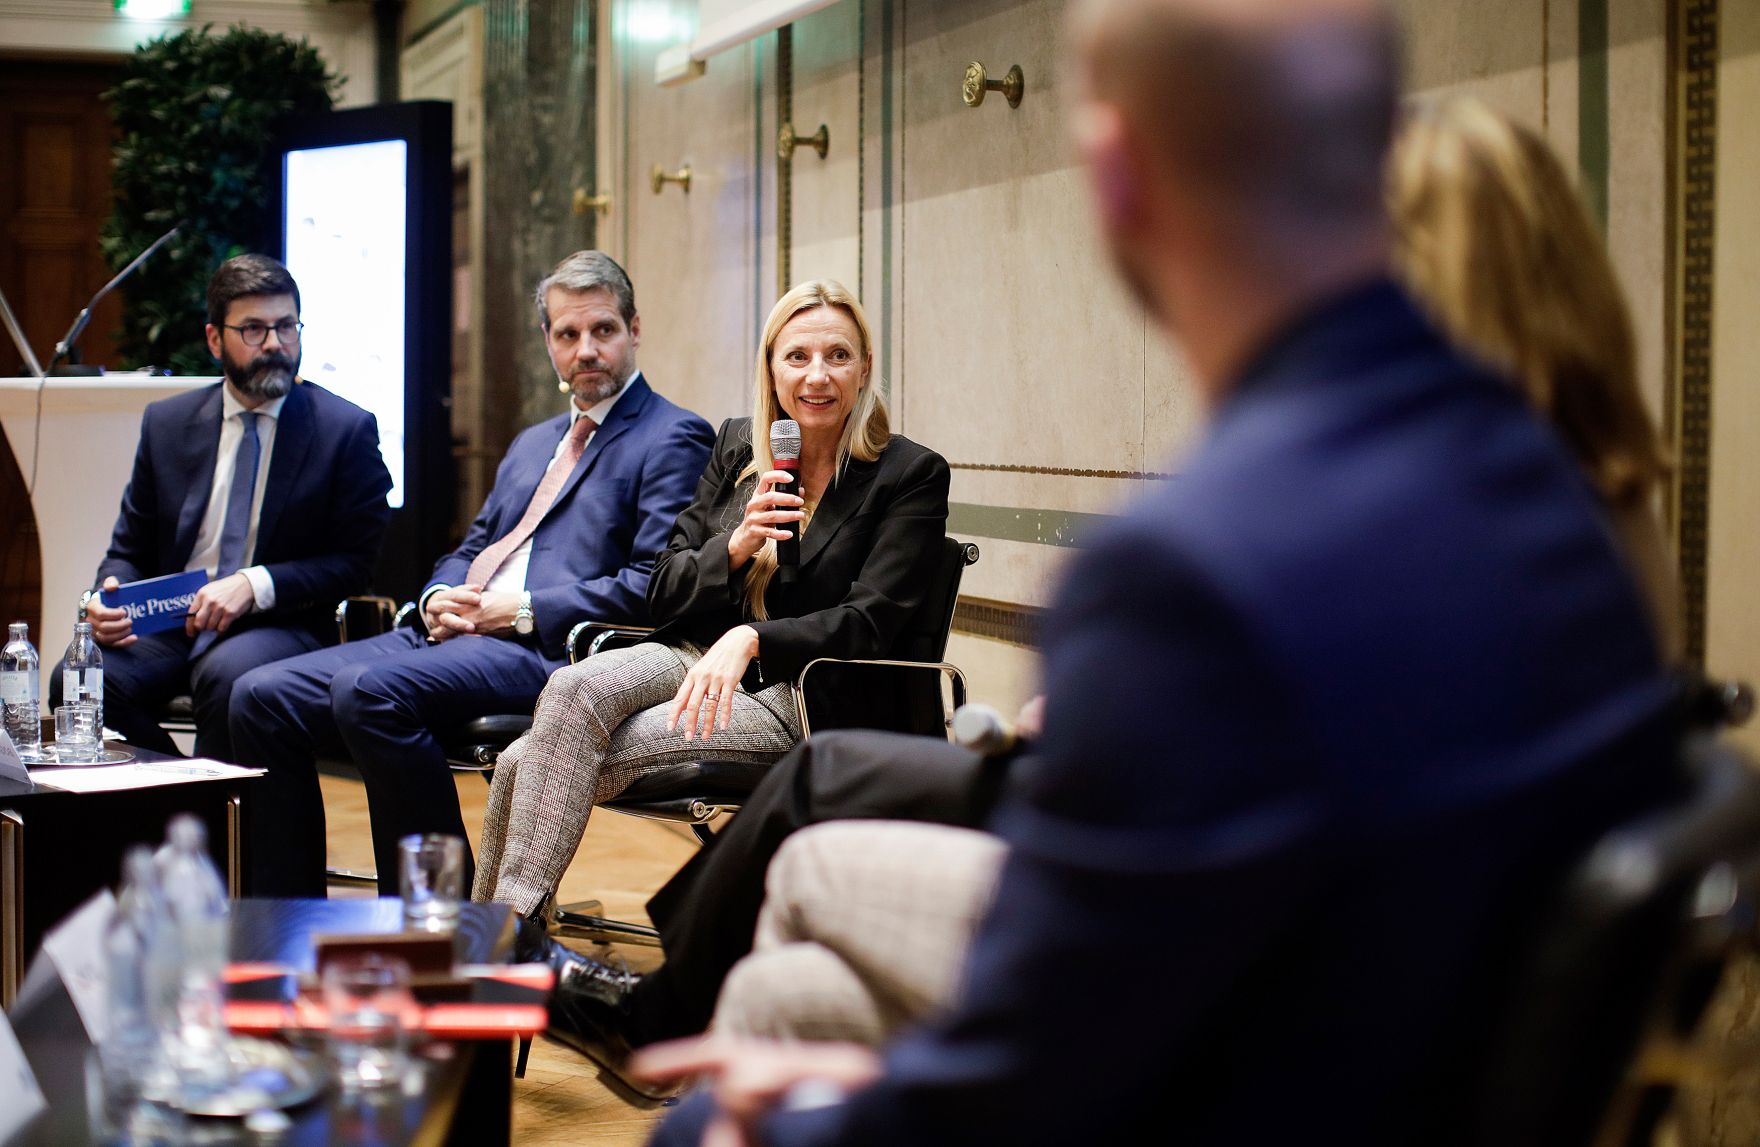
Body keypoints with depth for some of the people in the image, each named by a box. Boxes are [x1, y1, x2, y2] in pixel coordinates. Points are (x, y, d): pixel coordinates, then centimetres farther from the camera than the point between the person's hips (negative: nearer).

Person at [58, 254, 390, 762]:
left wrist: (255, 585, -17)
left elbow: (355, 562, -2)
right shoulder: (166, 423, 12)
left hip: (279, 624, -3)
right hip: (169, 624, 4)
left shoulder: (347, 429, 1)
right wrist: (108, 593, -7)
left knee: (229, 673, -37)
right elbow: (129, 549, 17)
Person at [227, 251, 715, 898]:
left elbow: (653, 587, -11)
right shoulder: (532, 444, 28)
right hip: (454, 634, 9)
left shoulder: (673, 439, 0)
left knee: (368, 689, -33)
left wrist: (520, 611, -13)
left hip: (545, 652, -8)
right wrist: (441, 598, 5)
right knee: (261, 697, -7)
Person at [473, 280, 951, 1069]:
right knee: (572, 691, -27)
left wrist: (750, 640, -25)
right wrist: (735, 548, -11)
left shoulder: (910, 476, -4)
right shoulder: (737, 446, 11)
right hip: (693, 654, 6)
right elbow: (665, 594, 10)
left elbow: (868, 624, -12)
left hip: (793, 696, -5)